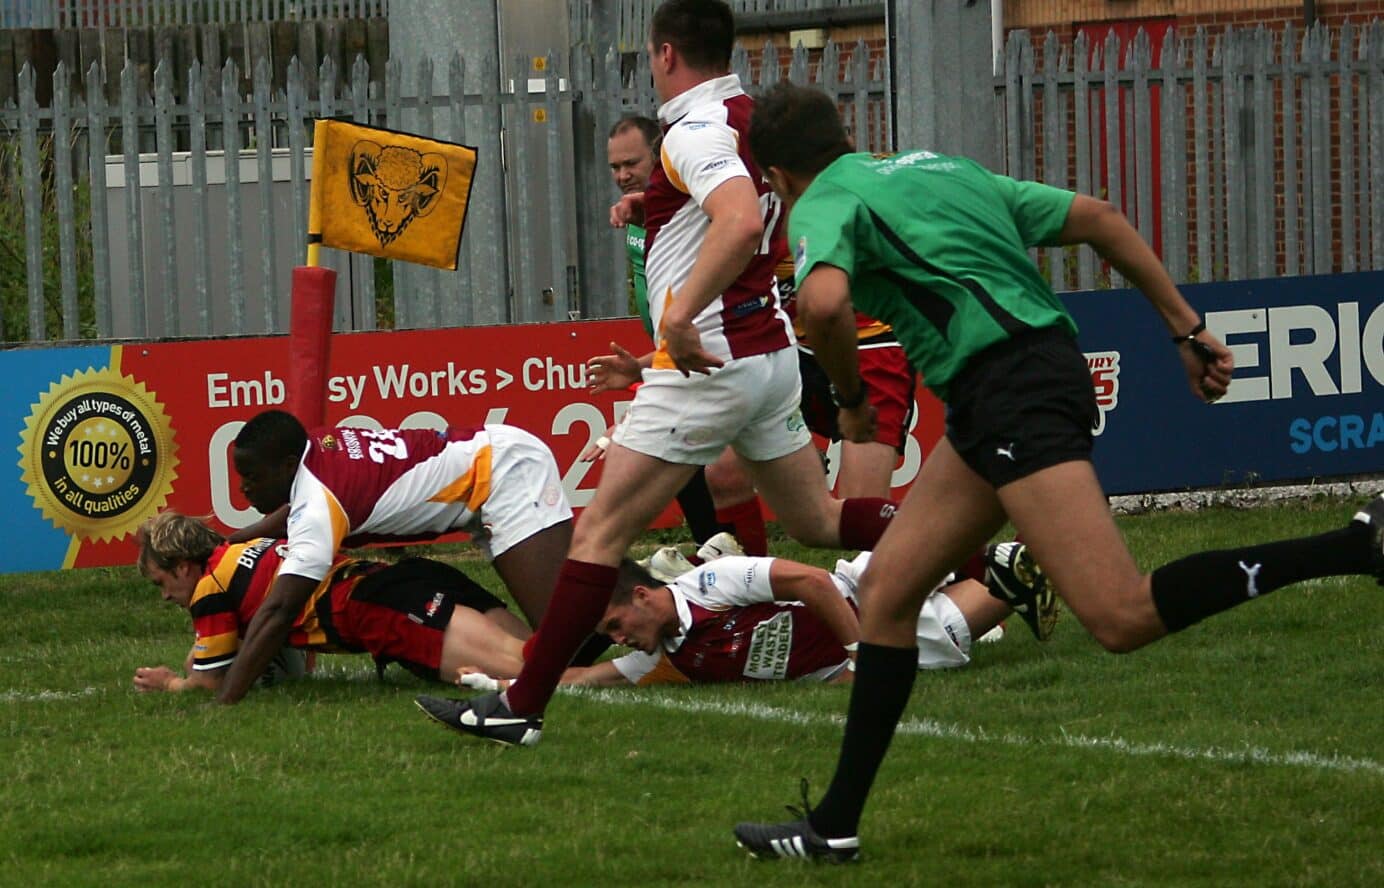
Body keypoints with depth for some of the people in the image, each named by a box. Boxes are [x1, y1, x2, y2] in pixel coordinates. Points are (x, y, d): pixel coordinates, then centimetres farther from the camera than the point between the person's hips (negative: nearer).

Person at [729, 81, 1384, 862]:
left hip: (1010, 389, -10)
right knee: (888, 587, 14)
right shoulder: (940, 168, 26)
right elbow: (1097, 217, 22)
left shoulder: (821, 207, 1)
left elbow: (824, 302, -22)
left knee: (1124, 618, -18)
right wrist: (1189, 330, 20)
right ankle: (836, 826, 16)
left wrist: (853, 399, -3)